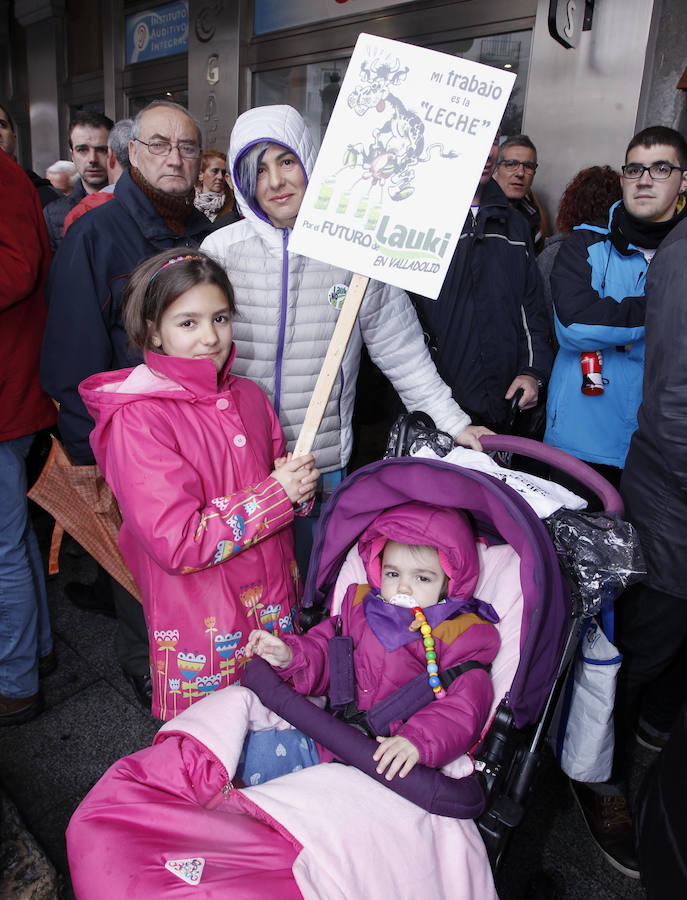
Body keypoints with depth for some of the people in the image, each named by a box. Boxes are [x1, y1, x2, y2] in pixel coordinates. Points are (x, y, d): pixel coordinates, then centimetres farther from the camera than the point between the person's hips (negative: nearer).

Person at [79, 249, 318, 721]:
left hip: (275, 607, 6)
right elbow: (176, 543, -23)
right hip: (200, 624, -5)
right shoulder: (138, 421, -18)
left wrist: (299, 487, -8)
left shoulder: (248, 397, 2)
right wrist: (276, 496, -22)